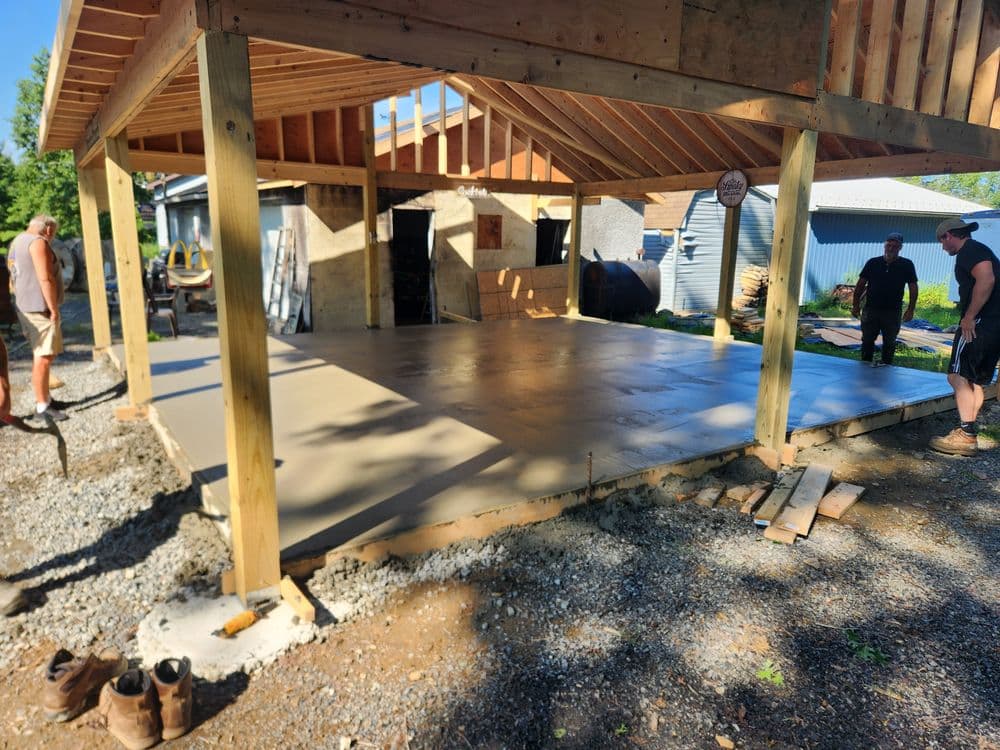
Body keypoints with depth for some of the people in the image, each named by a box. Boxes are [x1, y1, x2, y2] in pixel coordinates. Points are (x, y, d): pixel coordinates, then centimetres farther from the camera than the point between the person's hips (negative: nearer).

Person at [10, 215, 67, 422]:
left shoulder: (18, 241, 19)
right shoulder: (38, 242, -13)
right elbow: (45, 279, -21)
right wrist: (54, 309, -19)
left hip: (27, 306, 11)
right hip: (39, 307, -11)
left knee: (41, 355, 17)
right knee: (44, 356, -10)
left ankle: (44, 398, 25)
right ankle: (42, 406, -9)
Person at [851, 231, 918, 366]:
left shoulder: (907, 265, 1)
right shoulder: (873, 262, 4)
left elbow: (913, 287, 3)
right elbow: (861, 284, 6)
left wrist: (910, 309, -4)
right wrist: (856, 305, 1)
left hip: (893, 312, -1)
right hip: (870, 309, 1)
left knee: (889, 343, 7)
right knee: (867, 341, 3)